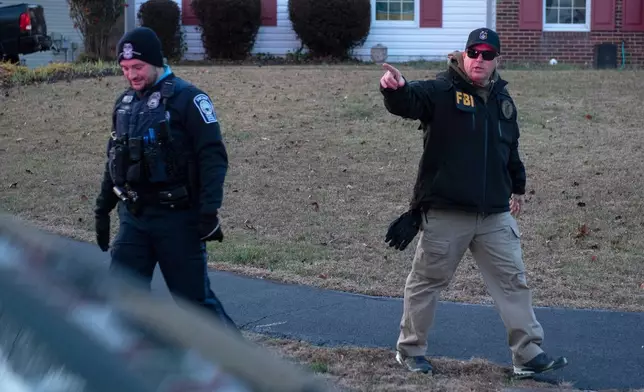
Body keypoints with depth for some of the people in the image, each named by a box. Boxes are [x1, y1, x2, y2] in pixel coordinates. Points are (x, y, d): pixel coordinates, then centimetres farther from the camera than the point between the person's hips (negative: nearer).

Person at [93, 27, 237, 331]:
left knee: (194, 295, 1)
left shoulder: (187, 98, -10)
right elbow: (115, 159, 22)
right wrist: (103, 208, 21)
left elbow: (213, 156, -14)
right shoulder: (124, 103, 11)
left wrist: (209, 211, -21)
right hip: (133, 218, 6)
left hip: (177, 218, -6)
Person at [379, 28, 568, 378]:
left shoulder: (502, 100, 12)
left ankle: (528, 354, 13)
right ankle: (410, 349, 24)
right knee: (427, 281, 8)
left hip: (495, 214, 5)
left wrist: (517, 187, 34)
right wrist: (394, 89, -50)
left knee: (513, 280, 6)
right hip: (445, 214, -5)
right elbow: (408, 101, -27)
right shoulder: (441, 91, -7)